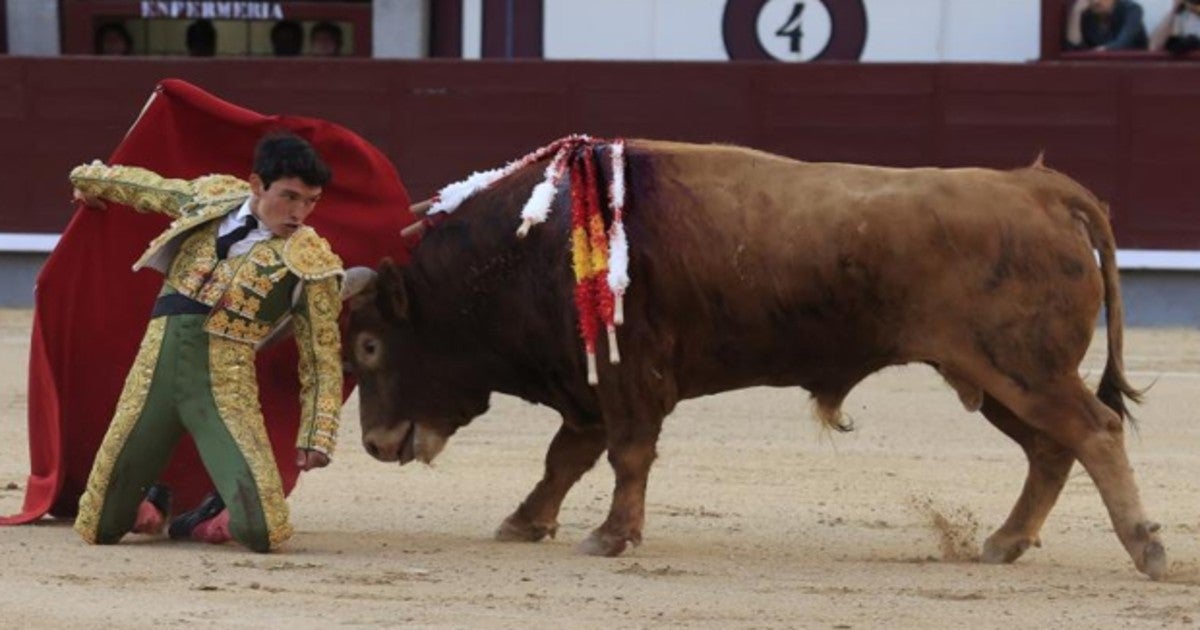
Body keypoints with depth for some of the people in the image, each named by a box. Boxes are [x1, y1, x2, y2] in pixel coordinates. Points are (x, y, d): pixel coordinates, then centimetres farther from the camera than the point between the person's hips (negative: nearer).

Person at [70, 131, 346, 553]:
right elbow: (145, 186, 28)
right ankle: (150, 505, 41)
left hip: (226, 386, -3)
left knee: (262, 532, -19)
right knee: (99, 527, 4)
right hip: (155, 366, 3)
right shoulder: (212, 199, 7)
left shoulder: (311, 263, -2)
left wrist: (316, 438, -4)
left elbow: (323, 361, 2)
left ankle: (216, 518, 18)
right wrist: (89, 178, 45)